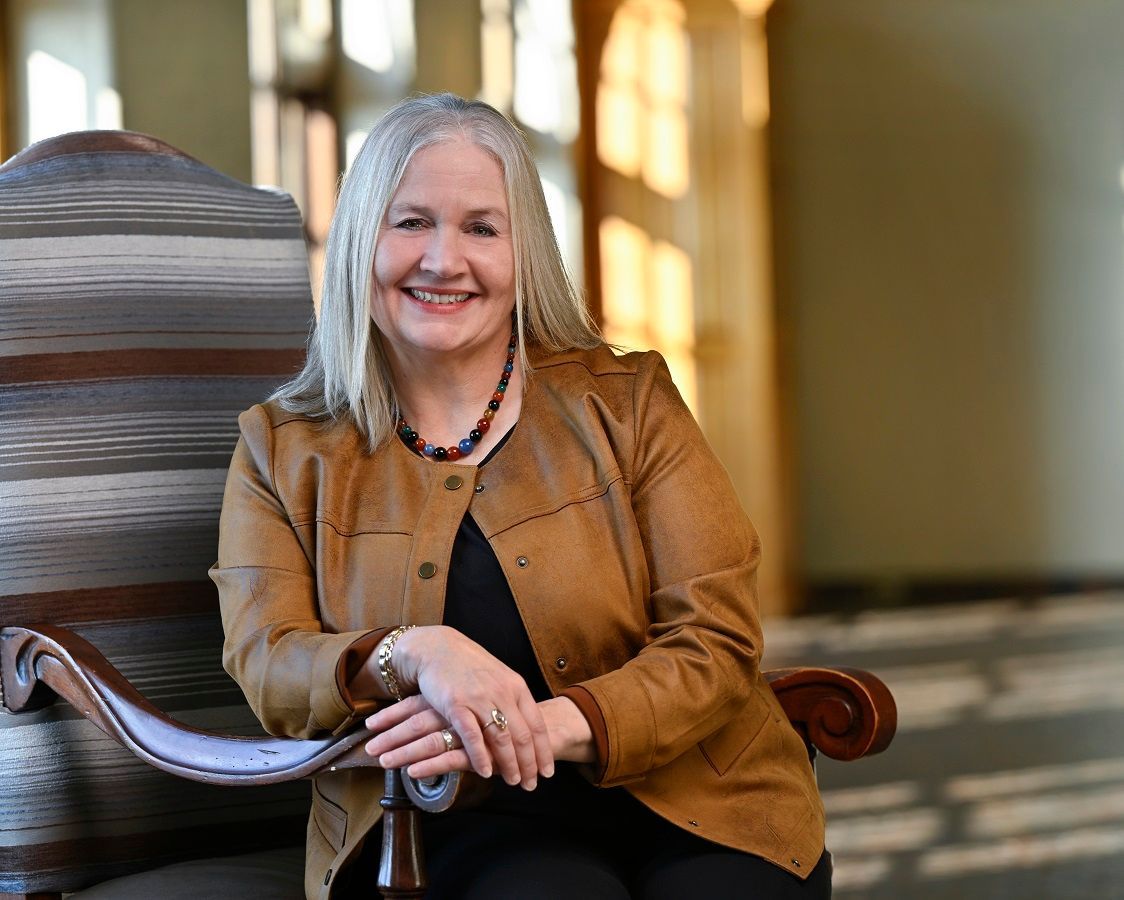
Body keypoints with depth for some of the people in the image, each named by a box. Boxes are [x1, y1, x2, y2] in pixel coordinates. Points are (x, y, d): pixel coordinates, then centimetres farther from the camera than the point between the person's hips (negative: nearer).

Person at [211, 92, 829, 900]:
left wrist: (554, 724, -19)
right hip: (458, 826, -1)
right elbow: (267, 666, -1)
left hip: (690, 803, 2)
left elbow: (718, 638, -1)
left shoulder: (629, 402, 7)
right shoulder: (282, 453, 10)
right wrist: (415, 655, -23)